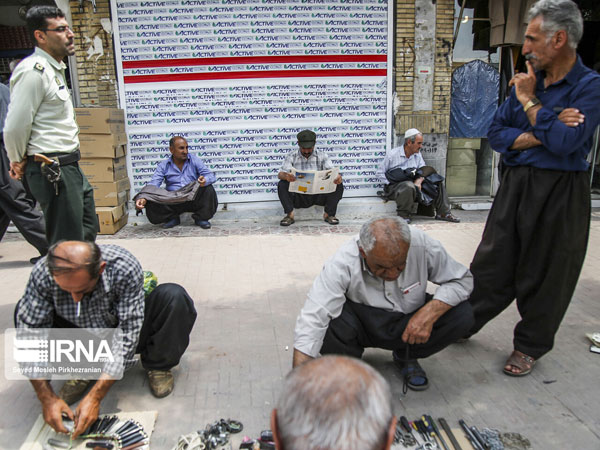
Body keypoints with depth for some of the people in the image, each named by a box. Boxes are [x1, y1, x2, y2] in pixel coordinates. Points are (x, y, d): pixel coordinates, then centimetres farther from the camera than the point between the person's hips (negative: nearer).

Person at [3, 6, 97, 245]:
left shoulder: (53, 69, 16)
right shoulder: (34, 70, -16)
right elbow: (14, 128, -19)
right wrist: (19, 162, -2)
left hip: (69, 167, 10)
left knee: (87, 232, 19)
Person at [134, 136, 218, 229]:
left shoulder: (194, 160, 5)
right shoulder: (164, 165, 6)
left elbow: (211, 176, -5)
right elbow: (153, 184, -4)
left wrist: (205, 180, -32)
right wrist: (143, 198, -26)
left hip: (193, 199, 0)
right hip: (172, 202, 1)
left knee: (208, 189, -28)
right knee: (151, 203, -25)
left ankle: (201, 218, -4)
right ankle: (172, 218, 5)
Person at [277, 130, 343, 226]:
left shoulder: (322, 156, 7)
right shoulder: (292, 156, 5)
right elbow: (280, 174, -6)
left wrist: (338, 177, -30)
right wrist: (286, 176, -33)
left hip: (318, 195, 1)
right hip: (298, 196, 0)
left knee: (338, 185, -22)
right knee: (282, 184, -26)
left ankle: (329, 214, -18)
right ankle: (290, 214, -25)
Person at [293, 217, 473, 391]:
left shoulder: (423, 245, -25)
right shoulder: (342, 264, -31)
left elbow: (462, 279, -11)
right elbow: (311, 323, -35)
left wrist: (429, 313, -29)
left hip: (408, 325, 3)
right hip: (362, 327, -2)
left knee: (462, 313, -21)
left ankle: (405, 357, 6)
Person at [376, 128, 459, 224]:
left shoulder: (417, 154, 10)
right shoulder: (392, 154, -8)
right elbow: (380, 173, -5)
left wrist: (419, 180, -16)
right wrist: (390, 184, -16)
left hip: (413, 183, 6)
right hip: (395, 185, -6)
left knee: (438, 182, -3)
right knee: (409, 186, -41)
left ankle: (443, 213, 5)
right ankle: (403, 216, -23)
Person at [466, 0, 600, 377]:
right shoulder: (528, 80, 8)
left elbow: (564, 143, -22)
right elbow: (496, 134, 3)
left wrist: (529, 101, -11)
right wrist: (539, 136, -14)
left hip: (560, 192, -4)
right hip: (516, 185, 5)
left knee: (545, 273, 7)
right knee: (492, 262, 10)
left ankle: (531, 346, 25)